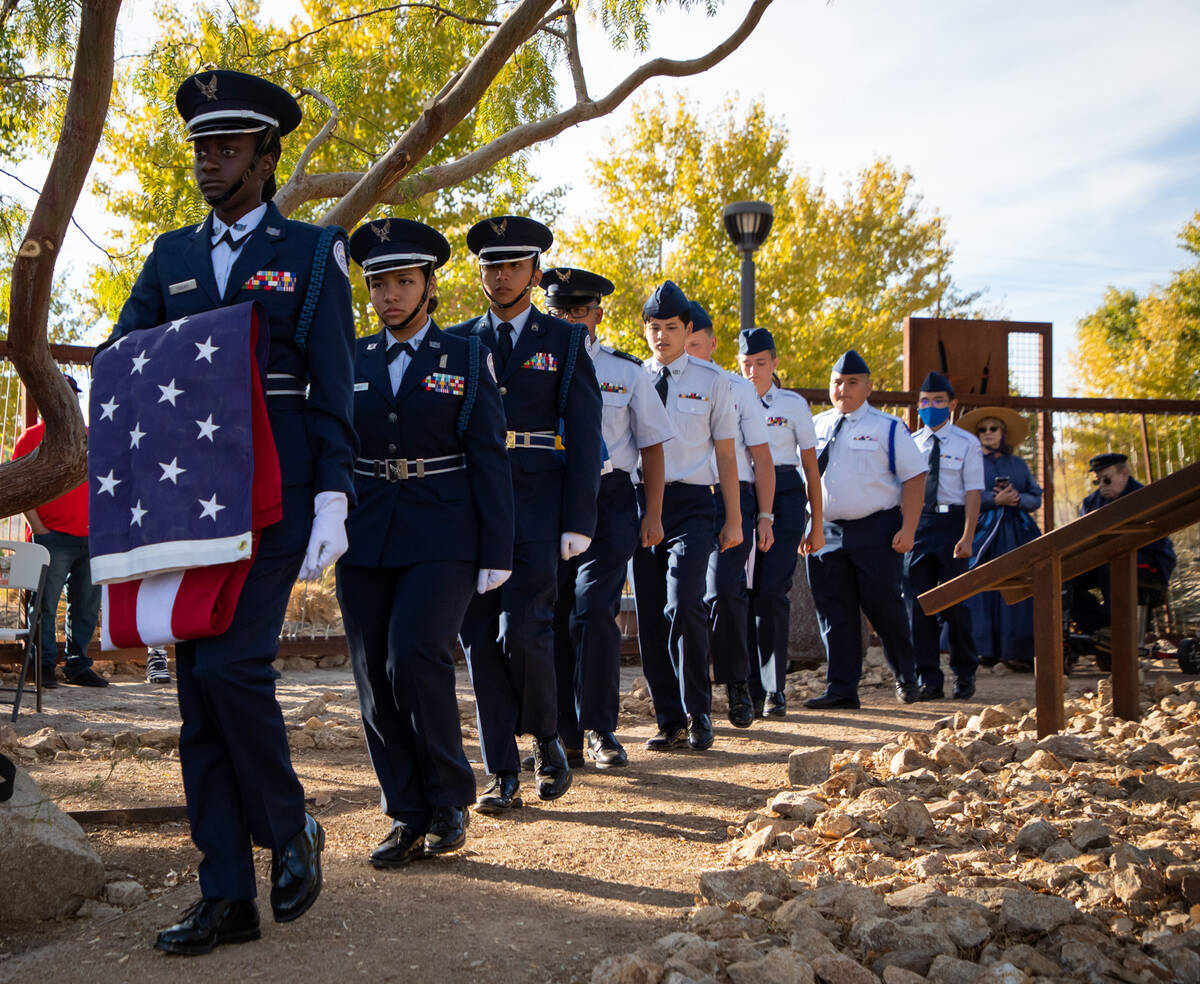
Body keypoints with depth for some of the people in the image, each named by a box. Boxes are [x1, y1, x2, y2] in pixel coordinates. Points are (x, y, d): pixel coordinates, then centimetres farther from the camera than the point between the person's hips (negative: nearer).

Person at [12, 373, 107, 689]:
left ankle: (78, 665, 16)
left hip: (90, 538, 5)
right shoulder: (32, 437, 3)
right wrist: (38, 528, -10)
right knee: (46, 605, -4)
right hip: (52, 538, -4)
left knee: (87, 607, 7)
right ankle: (45, 667, 4)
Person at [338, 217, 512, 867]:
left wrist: (496, 553, -5)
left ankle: (450, 799, 0)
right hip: (365, 538, 4)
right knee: (374, 678, 1)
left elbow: (489, 459, 0)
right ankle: (409, 818, 13)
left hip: (442, 537, -4)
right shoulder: (351, 362, 11)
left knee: (414, 656, -20)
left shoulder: (466, 358, 3)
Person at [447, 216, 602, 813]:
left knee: (522, 630, -13)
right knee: (479, 638, 1)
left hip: (536, 507, -3)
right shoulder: (457, 343, 14)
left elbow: (584, 437, 2)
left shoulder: (564, 343, 7)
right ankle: (502, 774, 9)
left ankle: (547, 740, 14)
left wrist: (578, 522, -7)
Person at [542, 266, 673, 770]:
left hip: (607, 503, -2)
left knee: (594, 612, -10)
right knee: (551, 617, 2)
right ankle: (563, 733, 14)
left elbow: (652, 446, 8)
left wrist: (652, 516, 3)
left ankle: (599, 731, 3)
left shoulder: (626, 372, 6)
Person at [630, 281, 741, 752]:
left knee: (684, 606, -17)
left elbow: (725, 452, 6)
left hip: (692, 501, -2)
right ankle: (669, 721, 15)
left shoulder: (711, 380, 5)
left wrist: (734, 519, 2)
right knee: (650, 616, 4)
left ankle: (698, 713, 0)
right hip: (641, 500, 3)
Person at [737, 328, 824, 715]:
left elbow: (811, 466, 9)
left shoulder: (794, 404, 7)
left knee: (772, 592, -11)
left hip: (784, 497, -2)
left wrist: (816, 524, 6)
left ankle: (774, 690, -2)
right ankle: (751, 687, 11)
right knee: (742, 592, 0)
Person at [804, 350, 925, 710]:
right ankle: (841, 688, 9)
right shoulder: (815, 427, 13)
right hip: (826, 531, 4)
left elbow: (914, 477, -1)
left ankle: (906, 676, 22)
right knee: (833, 610, 3)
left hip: (876, 530, -3)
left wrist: (907, 529, -10)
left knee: (883, 605, -1)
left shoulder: (887, 428, 1)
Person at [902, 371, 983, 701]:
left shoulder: (967, 444, 1)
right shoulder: (910, 444, 11)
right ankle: (928, 679, 7)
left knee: (954, 601, 0)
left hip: (951, 520, -3)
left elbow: (973, 492, -5)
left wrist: (967, 537, -15)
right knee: (918, 601, 0)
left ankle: (964, 675, 16)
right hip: (917, 523, 3)